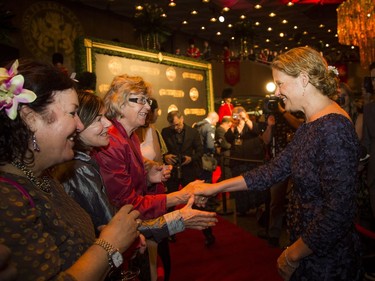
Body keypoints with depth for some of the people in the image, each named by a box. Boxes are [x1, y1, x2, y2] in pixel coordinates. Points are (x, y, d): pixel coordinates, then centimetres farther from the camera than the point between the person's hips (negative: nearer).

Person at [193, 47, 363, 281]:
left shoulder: (333, 128, -24)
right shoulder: (310, 125, 6)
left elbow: (339, 211, -28)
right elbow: (274, 170, 6)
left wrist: (292, 257, -15)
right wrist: (216, 188, 4)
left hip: (327, 258, -8)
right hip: (307, 248, 8)